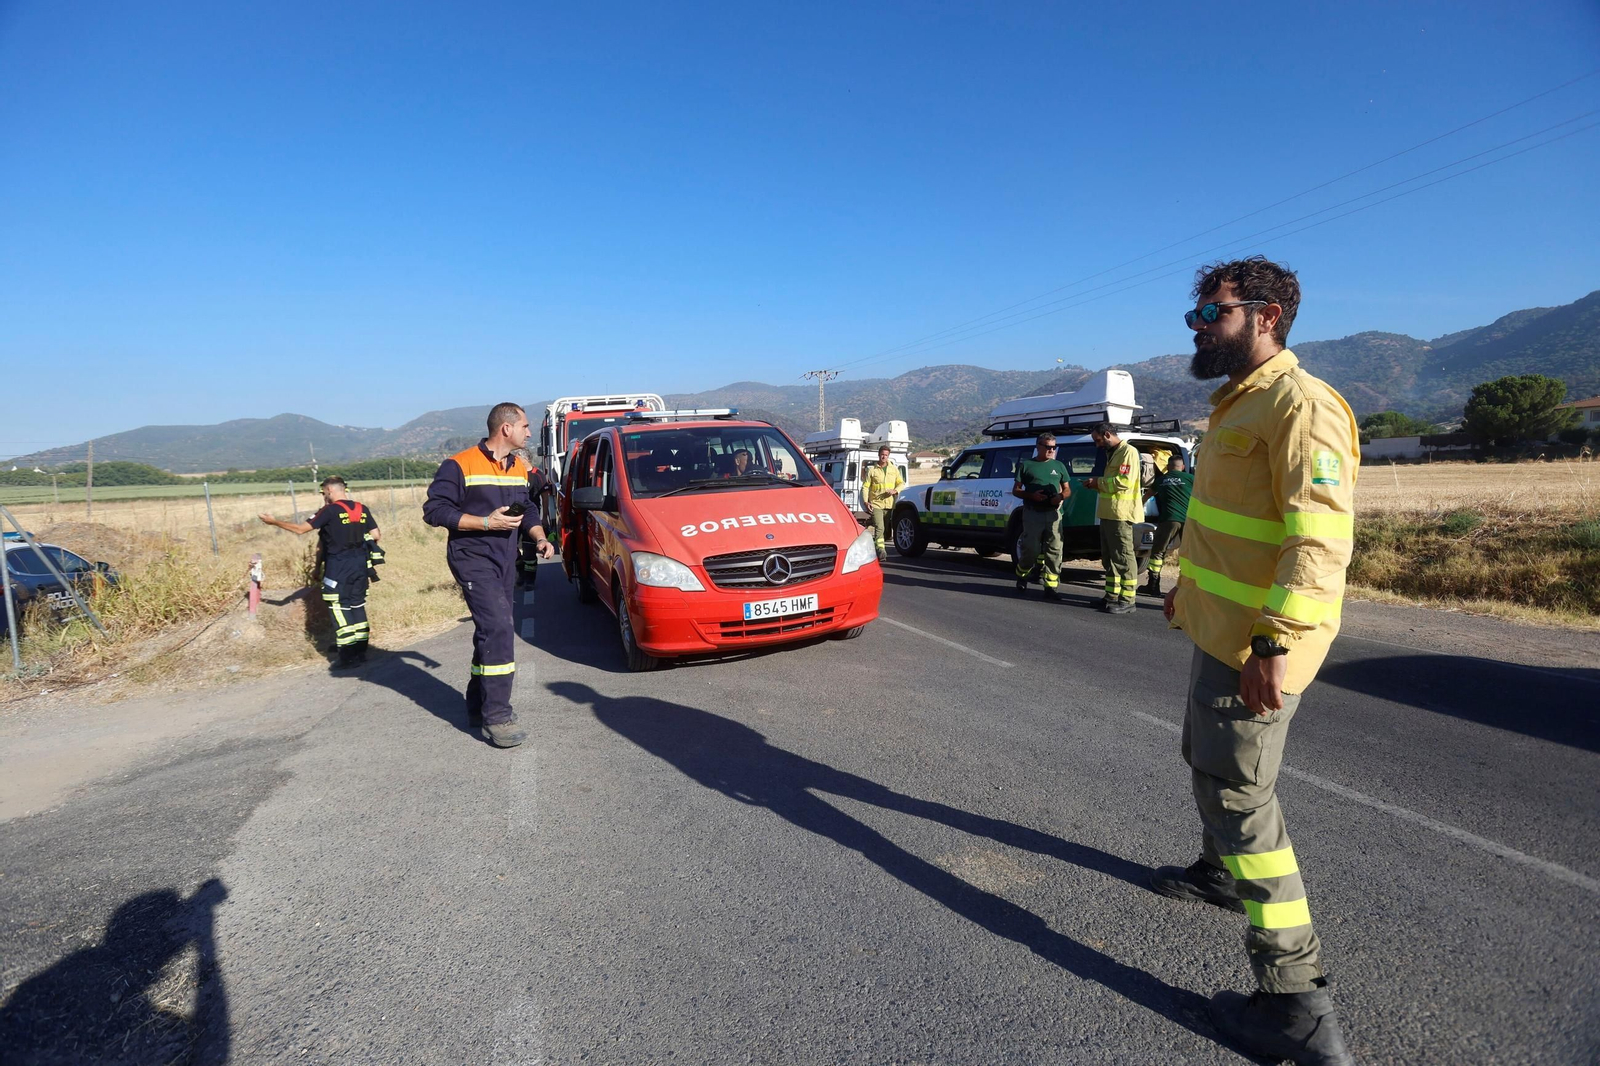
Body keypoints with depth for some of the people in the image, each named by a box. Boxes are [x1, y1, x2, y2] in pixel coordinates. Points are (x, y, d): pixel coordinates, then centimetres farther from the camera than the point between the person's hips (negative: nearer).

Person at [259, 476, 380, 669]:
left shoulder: (330, 511, -9)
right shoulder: (362, 509, 5)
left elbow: (301, 528, -7)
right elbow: (376, 535, 4)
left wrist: (274, 521, 4)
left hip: (338, 567, -5)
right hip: (360, 564, 5)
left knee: (339, 608, 1)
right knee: (357, 605, 12)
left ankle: (349, 656, -1)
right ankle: (360, 651, 16)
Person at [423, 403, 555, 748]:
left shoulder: (519, 467, 13)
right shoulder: (460, 465, -9)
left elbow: (527, 510, 20)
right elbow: (434, 510, -12)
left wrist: (539, 538, 1)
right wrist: (486, 522, -19)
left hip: (505, 562, 8)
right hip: (473, 560, -8)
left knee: (491, 633, 14)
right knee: (498, 630, -18)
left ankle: (479, 706, 28)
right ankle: (496, 716, -13)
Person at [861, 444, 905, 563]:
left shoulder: (894, 469, 11)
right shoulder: (871, 469, 2)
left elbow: (901, 483, 13)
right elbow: (865, 486, 0)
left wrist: (895, 490, -9)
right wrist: (865, 501, -12)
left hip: (889, 504, 3)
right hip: (876, 504, -3)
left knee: (886, 529, 8)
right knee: (879, 528, -16)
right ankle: (881, 551, -22)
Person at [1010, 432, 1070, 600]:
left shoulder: (1058, 466, 16)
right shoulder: (1026, 465, 7)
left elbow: (1067, 489, 18)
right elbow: (1015, 490, 7)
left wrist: (1061, 496, -6)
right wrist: (1031, 495, -12)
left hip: (1053, 513, 3)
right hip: (1032, 513, -3)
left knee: (1054, 551, -3)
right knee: (1031, 550, -2)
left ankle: (1051, 586, 0)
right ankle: (1021, 576, 25)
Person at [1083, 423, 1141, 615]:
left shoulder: (1128, 451, -9)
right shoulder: (1112, 453, 22)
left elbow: (1125, 481, -20)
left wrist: (1099, 482, -11)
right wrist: (1098, 485, 10)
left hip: (1120, 514, -10)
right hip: (1108, 513, 10)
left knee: (1123, 557, -6)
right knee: (1109, 557, 13)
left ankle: (1127, 601, -3)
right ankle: (1112, 596, 20)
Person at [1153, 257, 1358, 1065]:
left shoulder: (1298, 404, -19)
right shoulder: (1236, 402, 13)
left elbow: (1321, 537, -27)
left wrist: (1274, 643, -31)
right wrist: (1188, 585, 30)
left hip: (1254, 644, -10)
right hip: (1218, 630, 10)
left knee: (1238, 796, -4)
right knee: (1208, 763, 25)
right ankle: (1221, 873, 49)